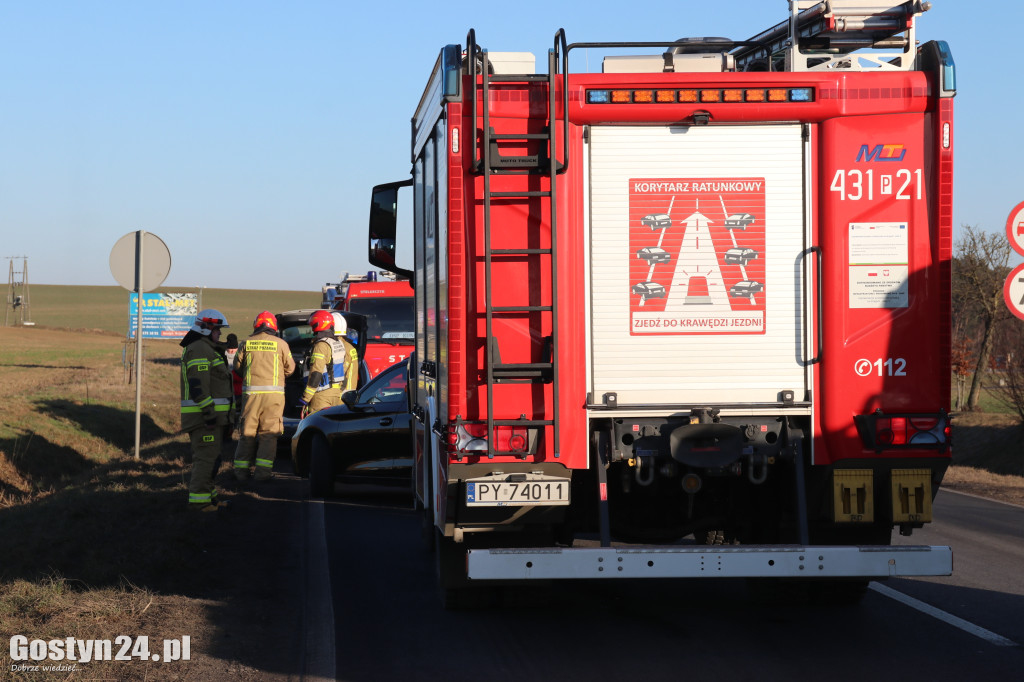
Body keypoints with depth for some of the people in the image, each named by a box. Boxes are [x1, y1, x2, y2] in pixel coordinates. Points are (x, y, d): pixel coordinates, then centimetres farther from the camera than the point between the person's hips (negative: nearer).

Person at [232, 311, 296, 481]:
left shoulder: (247, 344, 3)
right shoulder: (281, 344, 0)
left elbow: (237, 368, 10)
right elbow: (290, 368, 8)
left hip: (251, 392, 2)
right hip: (273, 393, -1)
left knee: (247, 431, 9)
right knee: (268, 433, 4)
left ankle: (241, 470, 12)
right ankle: (263, 470, -1)